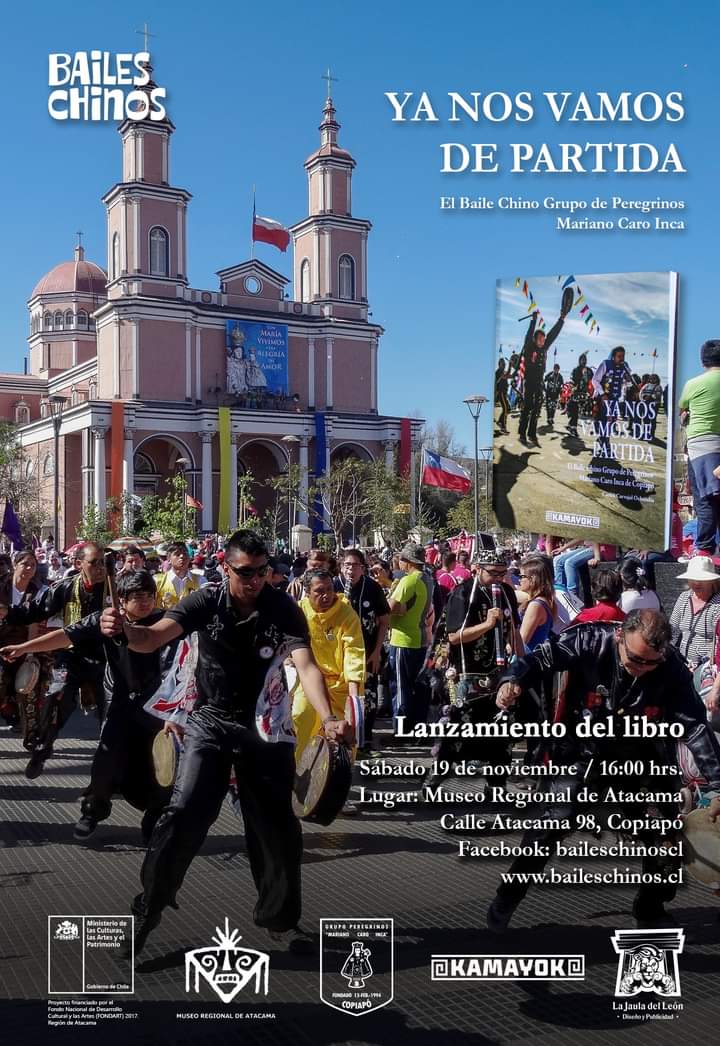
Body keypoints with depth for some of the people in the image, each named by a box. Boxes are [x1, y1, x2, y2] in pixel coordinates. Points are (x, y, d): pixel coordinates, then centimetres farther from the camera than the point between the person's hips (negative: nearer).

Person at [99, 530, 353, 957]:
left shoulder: (284, 610, -14)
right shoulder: (206, 601, -13)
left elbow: (306, 667, -27)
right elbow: (152, 638, -24)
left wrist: (328, 719, -44)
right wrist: (126, 629, -48)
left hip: (265, 726, 1)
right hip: (211, 721, 0)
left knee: (278, 826, 6)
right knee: (185, 813, -13)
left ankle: (280, 918, 26)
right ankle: (149, 907, 6)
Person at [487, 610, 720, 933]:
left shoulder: (673, 670, -18)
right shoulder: (590, 641, -24)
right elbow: (543, 657, -16)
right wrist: (514, 680, -36)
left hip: (641, 764, 3)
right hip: (583, 755, -3)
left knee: (667, 840, 6)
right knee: (554, 821, -17)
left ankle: (651, 910, 35)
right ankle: (506, 899, 3)